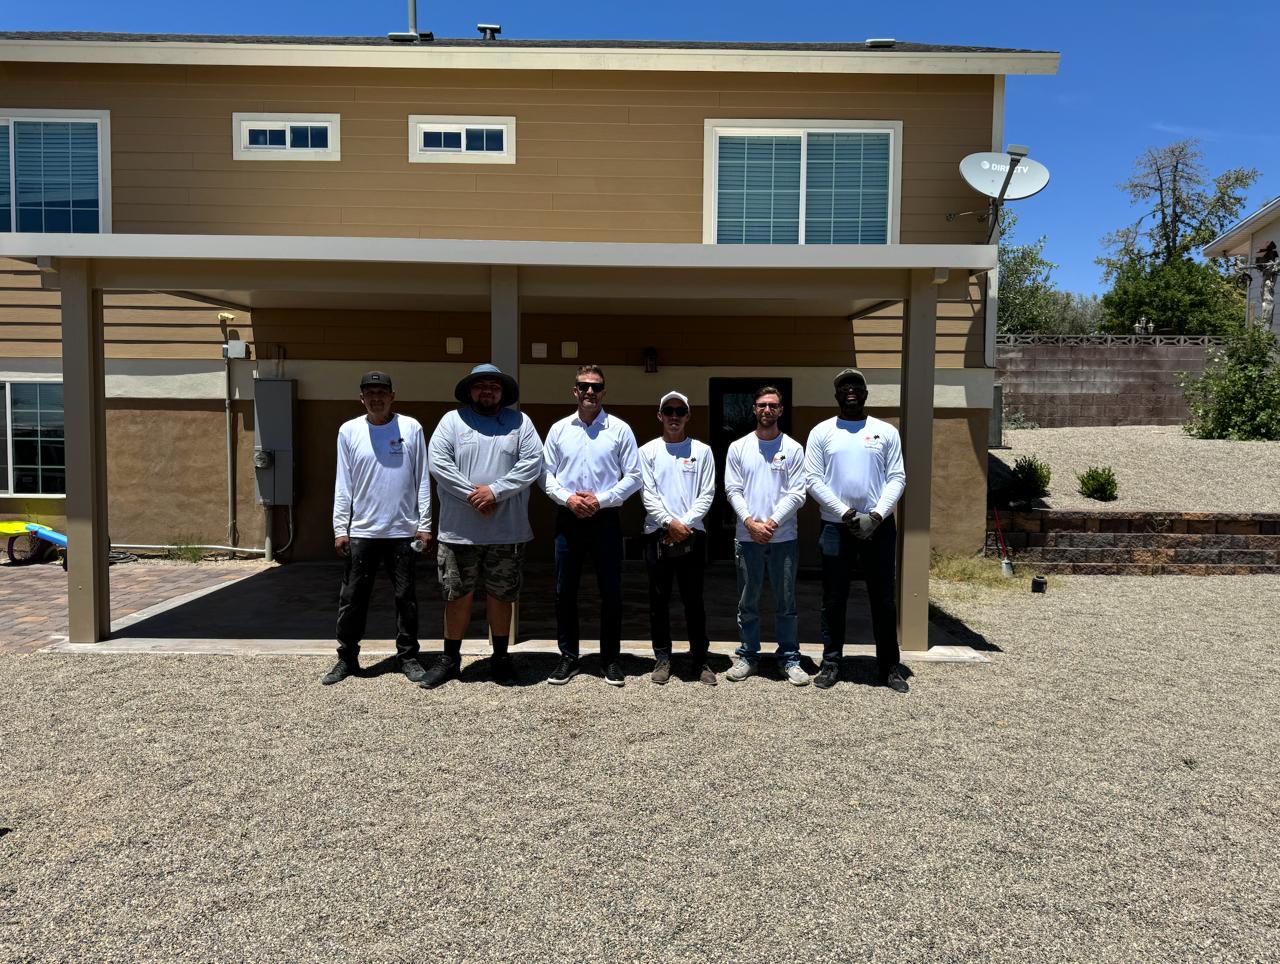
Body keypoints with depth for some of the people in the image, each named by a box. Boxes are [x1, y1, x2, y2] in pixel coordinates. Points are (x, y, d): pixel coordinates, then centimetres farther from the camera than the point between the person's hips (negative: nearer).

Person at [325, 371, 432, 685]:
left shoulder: (411, 428, 0)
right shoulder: (349, 431, 4)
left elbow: (422, 480, 2)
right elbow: (343, 484, 5)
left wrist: (424, 525, -1)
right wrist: (340, 529, 1)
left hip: (403, 531, -1)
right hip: (361, 531, 1)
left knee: (406, 597, 6)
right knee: (351, 598, 5)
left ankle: (407, 656, 18)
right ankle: (347, 658, 17)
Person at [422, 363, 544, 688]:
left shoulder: (520, 422, 7)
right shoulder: (452, 420, 6)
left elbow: (532, 462, -5)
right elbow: (437, 461, -5)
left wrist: (495, 491, -15)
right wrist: (472, 494, -14)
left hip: (507, 530, 0)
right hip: (459, 528, 0)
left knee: (500, 595, 10)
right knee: (457, 594, 8)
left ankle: (500, 657, 24)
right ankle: (450, 658, 23)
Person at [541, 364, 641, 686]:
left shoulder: (620, 429, 1)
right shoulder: (559, 429, 7)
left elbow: (633, 476, -1)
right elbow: (546, 474, 7)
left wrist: (601, 499, -11)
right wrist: (567, 497, -10)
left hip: (605, 519, -2)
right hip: (568, 519, 2)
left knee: (611, 593, 4)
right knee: (565, 592, 6)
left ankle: (611, 659, 16)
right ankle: (568, 657, 19)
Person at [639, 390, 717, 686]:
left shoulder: (701, 451, 7)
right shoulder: (648, 451, 6)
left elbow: (707, 494, 1)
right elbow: (647, 494, -2)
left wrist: (685, 523, -11)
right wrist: (669, 523, -13)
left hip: (692, 534, 0)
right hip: (657, 534, 0)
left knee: (693, 599, 4)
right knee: (659, 599, 6)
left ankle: (700, 658, 14)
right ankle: (662, 657, 16)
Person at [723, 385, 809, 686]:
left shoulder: (793, 448, 1)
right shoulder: (738, 447, 5)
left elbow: (797, 494, -5)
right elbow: (732, 490, 0)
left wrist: (772, 522, -14)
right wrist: (750, 522, -13)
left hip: (783, 538, -1)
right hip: (747, 537, 1)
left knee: (786, 602, 7)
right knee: (747, 602, 10)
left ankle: (789, 658, 18)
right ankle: (747, 655, 22)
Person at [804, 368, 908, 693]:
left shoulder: (886, 431, 5)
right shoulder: (822, 432, 3)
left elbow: (897, 477, 0)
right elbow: (813, 479, -4)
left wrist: (877, 515, -14)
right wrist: (845, 513, -14)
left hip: (879, 526, 1)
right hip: (836, 526, 0)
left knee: (883, 599, 7)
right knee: (833, 599, 6)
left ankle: (889, 665, 17)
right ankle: (831, 662, 17)